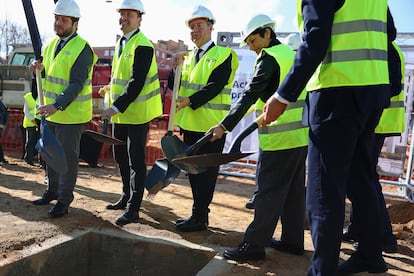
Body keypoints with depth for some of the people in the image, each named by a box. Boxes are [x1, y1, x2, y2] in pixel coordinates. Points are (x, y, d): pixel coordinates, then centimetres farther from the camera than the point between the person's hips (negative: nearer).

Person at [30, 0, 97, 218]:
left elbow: (77, 85, -23)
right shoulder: (51, 44, 10)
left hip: (71, 114, -8)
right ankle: (52, 190, 35)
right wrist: (39, 69, -3)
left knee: (67, 156, 1)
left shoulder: (82, 49, -15)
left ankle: (64, 199, 15)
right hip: (50, 111, 8)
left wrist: (57, 106, -32)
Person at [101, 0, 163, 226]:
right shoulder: (121, 43, 14)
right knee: (121, 156, 18)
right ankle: (126, 197, 34)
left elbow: (137, 83, -23)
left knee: (135, 160, -3)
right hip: (120, 113, 9)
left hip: (137, 113, -9)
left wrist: (116, 107, -26)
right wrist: (113, 106, 18)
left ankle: (133, 209, 5)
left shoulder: (143, 46, -15)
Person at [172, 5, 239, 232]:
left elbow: (215, 86, -16)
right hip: (190, 124, 8)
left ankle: (200, 218, 7)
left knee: (206, 172, -2)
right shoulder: (189, 58, 17)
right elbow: (177, 86, 12)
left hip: (210, 125, -7)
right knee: (194, 169, 13)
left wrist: (190, 101, -22)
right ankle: (199, 214, 25)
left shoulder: (223, 55, -4)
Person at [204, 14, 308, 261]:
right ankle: (293, 240, 23)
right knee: (294, 190, 13)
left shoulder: (269, 57, -11)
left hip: (279, 137, -9)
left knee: (268, 192, -5)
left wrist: (225, 125, -27)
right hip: (301, 134, 9)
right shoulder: (290, 53, 16)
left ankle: (254, 245, 2)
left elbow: (250, 95, -22)